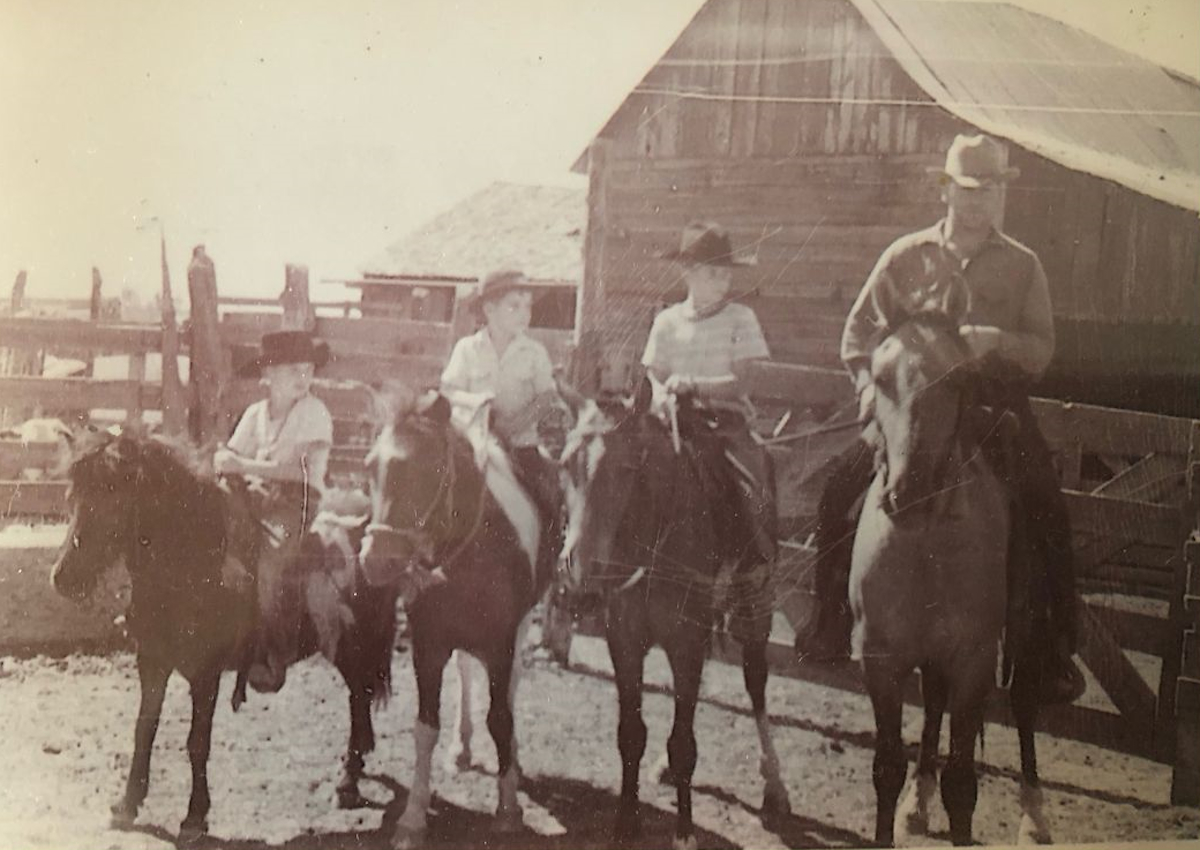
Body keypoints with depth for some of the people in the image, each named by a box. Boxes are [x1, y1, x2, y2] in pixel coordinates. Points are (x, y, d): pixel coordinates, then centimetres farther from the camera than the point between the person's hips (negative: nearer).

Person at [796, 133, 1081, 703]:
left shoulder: (1022, 265, 6)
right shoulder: (907, 256, 6)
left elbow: (1042, 350, 2)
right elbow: (860, 330, 11)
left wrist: (997, 340, -18)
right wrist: (872, 389, -5)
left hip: (996, 404, -1)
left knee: (1046, 514, -17)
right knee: (840, 485, -13)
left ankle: (1054, 649, -2)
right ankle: (830, 624, 3)